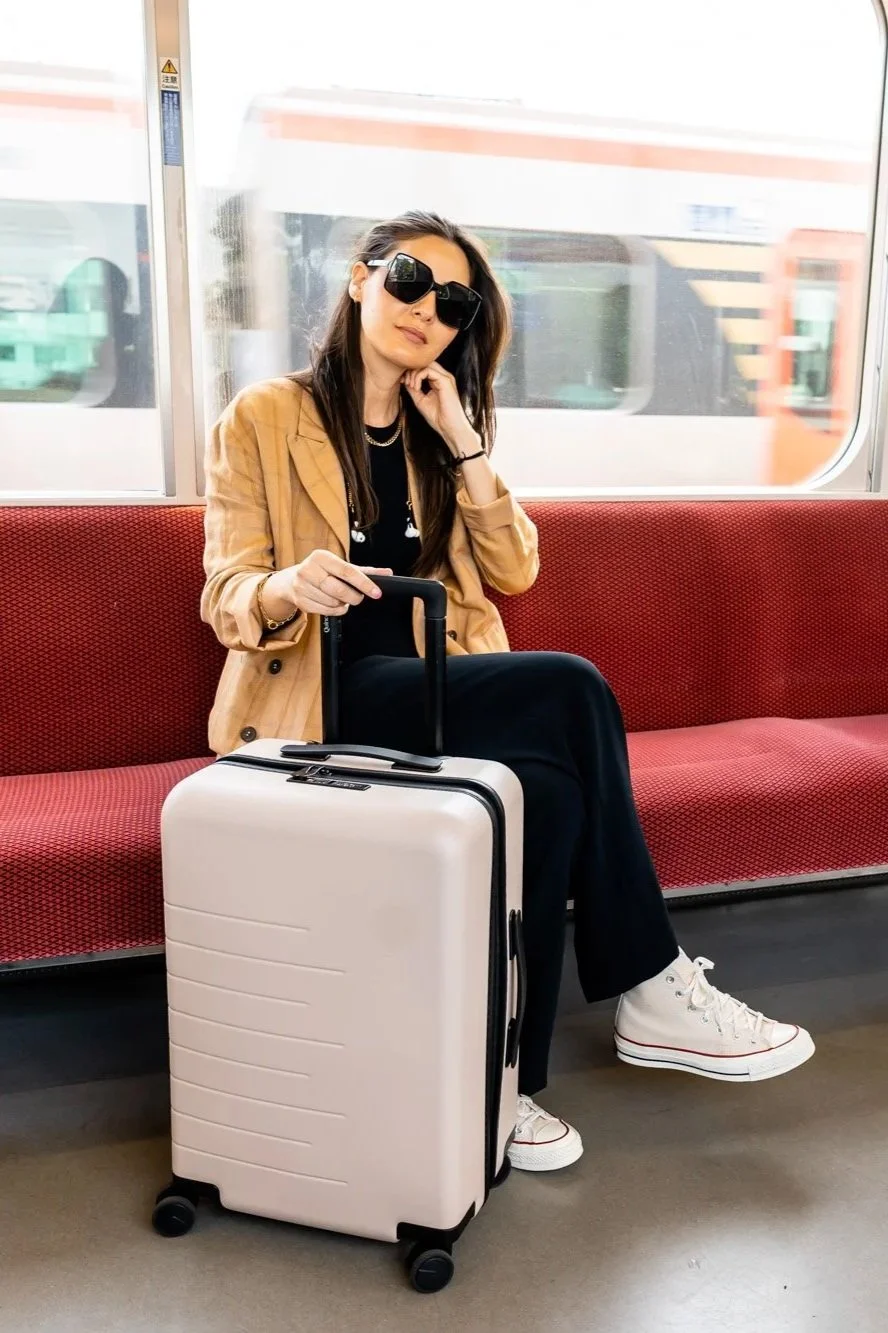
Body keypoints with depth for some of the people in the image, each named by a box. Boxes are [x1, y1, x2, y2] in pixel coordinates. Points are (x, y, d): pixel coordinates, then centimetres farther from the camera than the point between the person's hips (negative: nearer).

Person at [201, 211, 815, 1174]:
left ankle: (507, 1083, -17)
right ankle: (652, 993, -16)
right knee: (572, 688, -28)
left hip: (439, 691, 6)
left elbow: (513, 572, 7)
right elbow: (227, 597, -6)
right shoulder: (262, 419, 2)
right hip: (322, 700, -5)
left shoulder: (441, 433, 18)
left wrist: (464, 441, -3)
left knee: (549, 787, -30)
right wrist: (290, 586, -30)